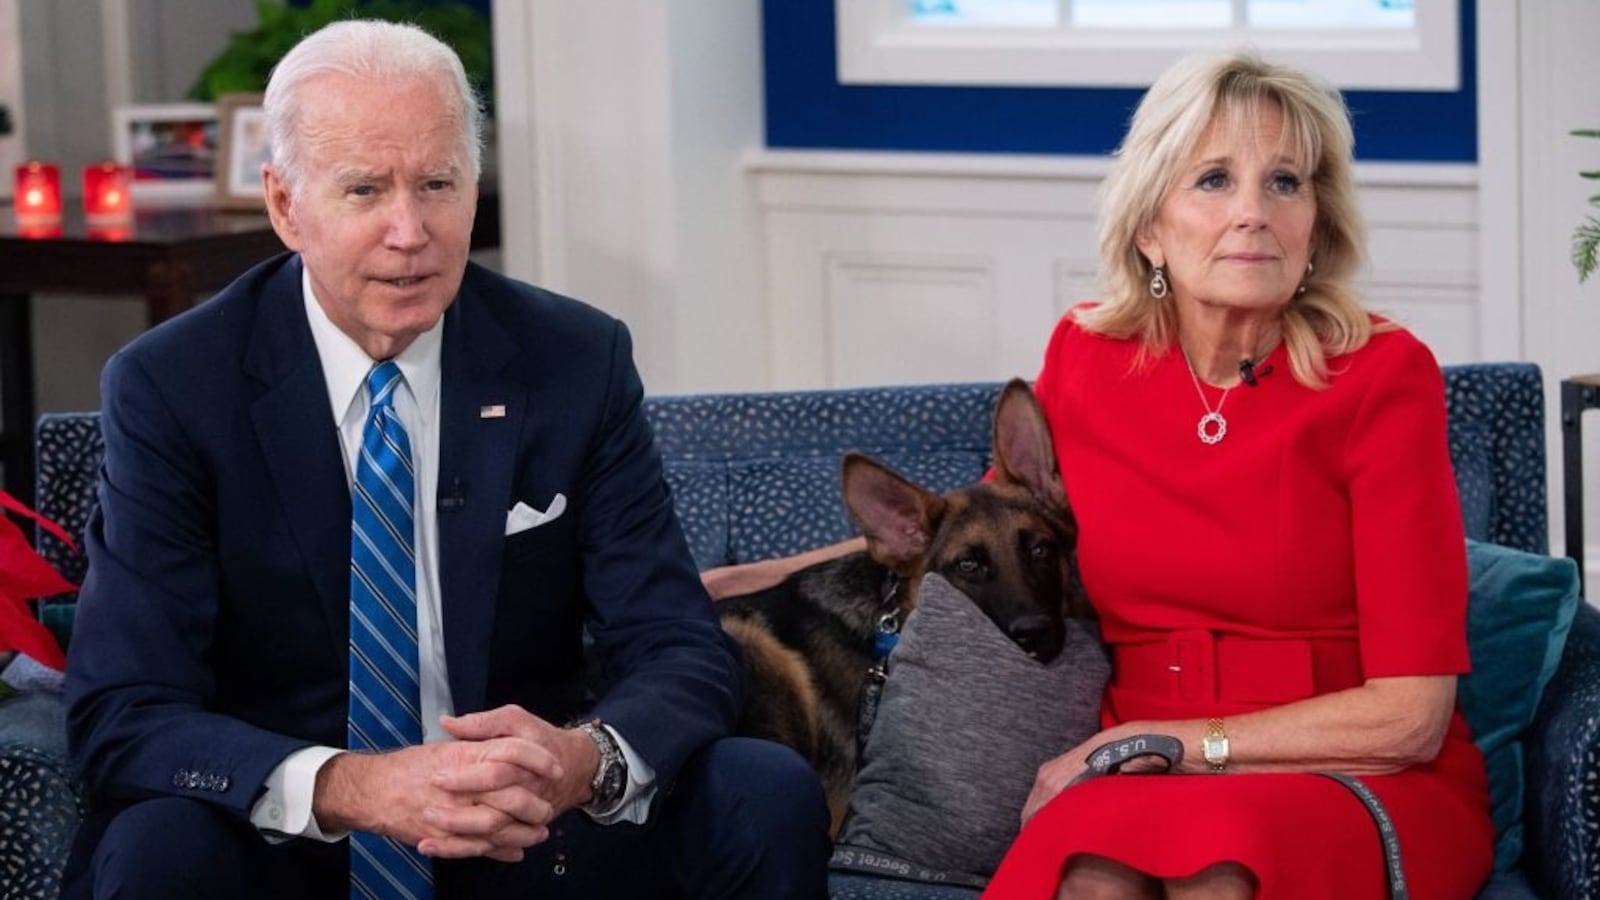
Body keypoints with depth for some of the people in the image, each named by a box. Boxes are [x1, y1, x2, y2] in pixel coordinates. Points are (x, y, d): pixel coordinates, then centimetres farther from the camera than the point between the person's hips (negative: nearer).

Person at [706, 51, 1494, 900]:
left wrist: (1156, 742, -11)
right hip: (1135, 788, 2)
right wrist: (752, 581, 21)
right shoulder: (1089, 359, 3)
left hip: (1368, 788, -2)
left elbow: (1406, 717, -10)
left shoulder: (1381, 376, -8)